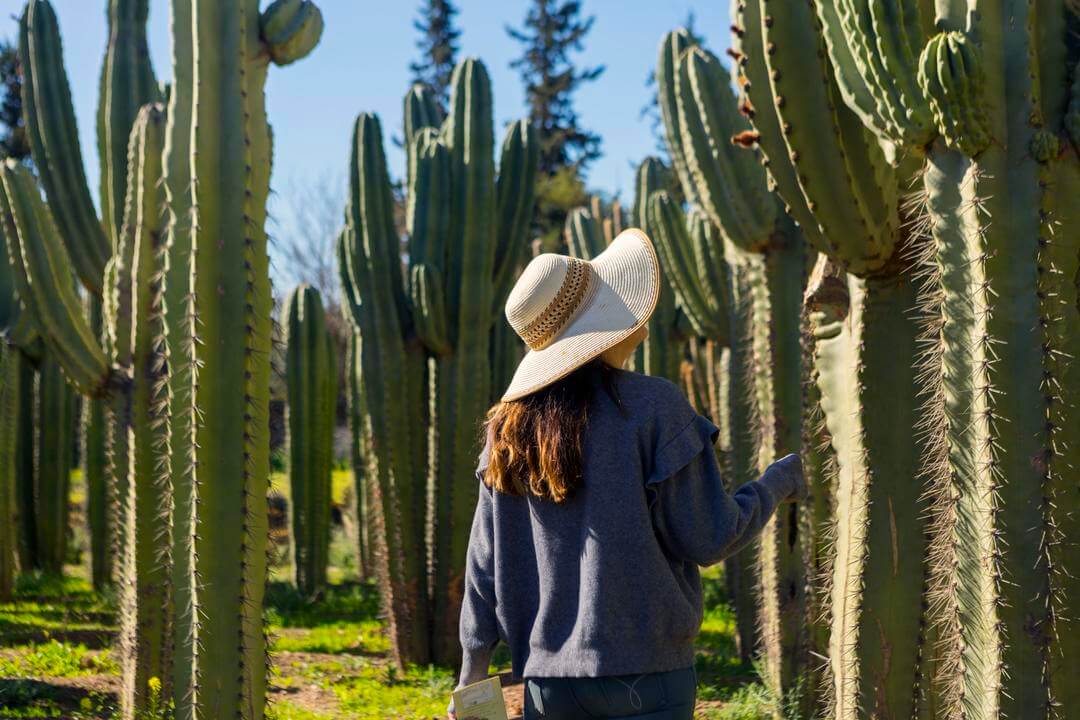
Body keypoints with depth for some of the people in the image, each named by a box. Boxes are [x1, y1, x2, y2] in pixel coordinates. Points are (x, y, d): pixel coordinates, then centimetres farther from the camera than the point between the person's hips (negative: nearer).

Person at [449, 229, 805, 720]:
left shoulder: (509, 425, 5)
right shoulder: (651, 407, -11)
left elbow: (485, 560, 8)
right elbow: (709, 540, -9)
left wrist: (474, 664, 15)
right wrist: (778, 483, 8)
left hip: (545, 679, 5)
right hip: (642, 674, -5)